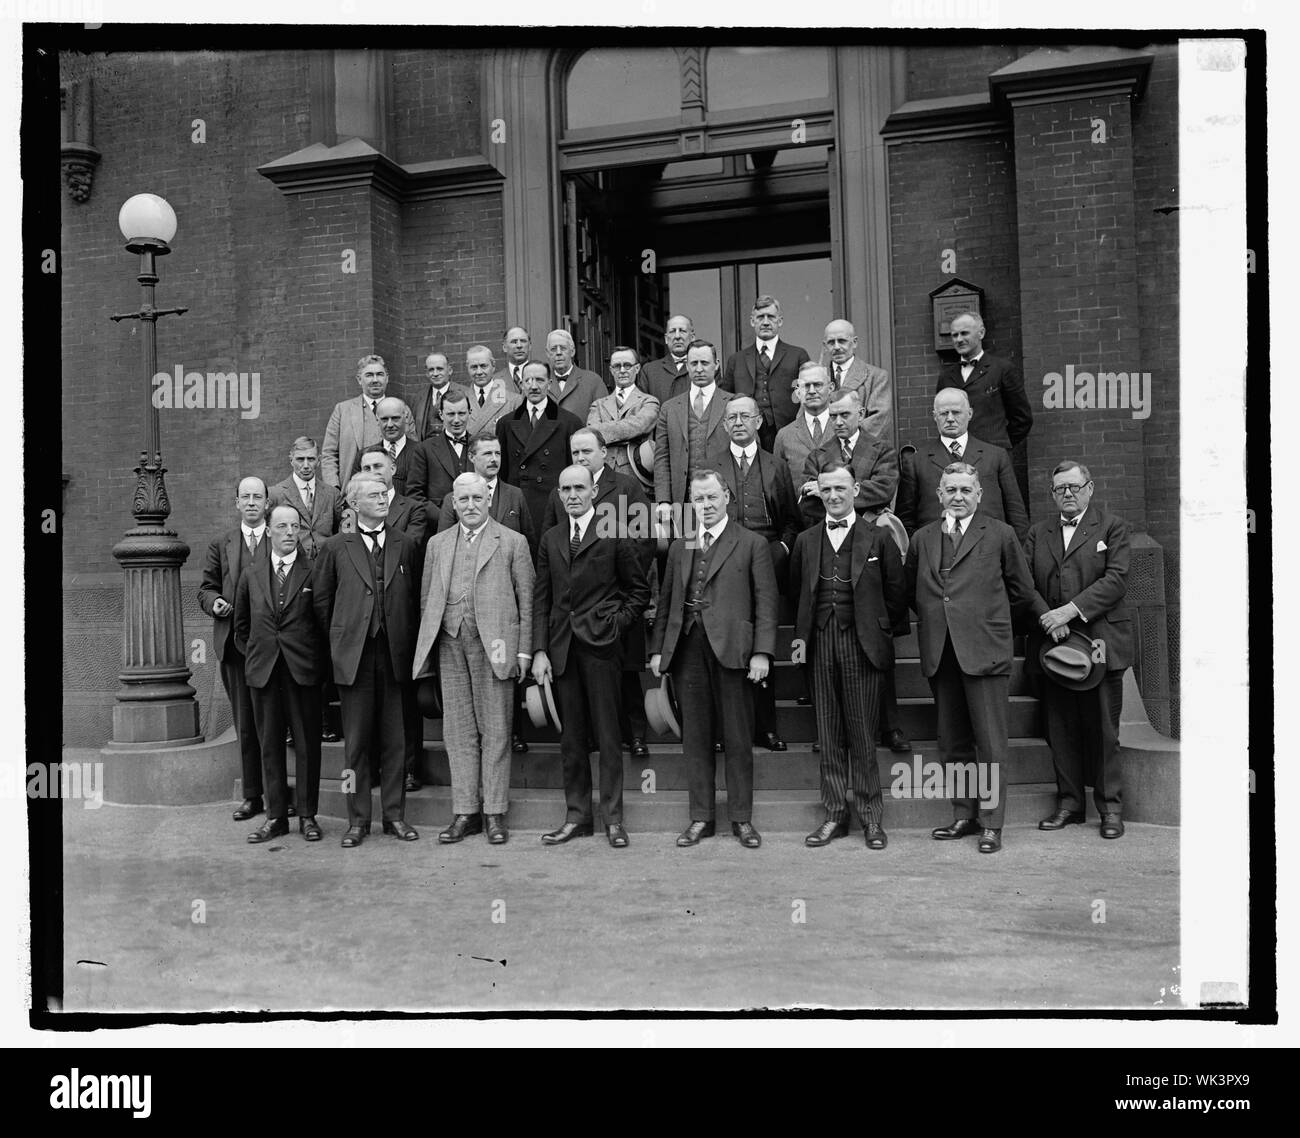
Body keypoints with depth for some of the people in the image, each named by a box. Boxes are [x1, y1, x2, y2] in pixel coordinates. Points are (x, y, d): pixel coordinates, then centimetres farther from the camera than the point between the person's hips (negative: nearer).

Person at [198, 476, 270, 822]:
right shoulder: (220, 545, 13)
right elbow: (206, 589, 13)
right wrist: (214, 602, -8)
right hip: (235, 646, 2)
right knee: (245, 725, 7)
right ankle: (252, 795, 14)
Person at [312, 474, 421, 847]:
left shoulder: (404, 545, 8)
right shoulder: (336, 547, 3)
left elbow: (414, 596, 12)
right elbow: (321, 599, 9)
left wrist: (404, 636, 7)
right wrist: (340, 635, 7)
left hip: (394, 654, 1)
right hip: (353, 655, -1)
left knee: (394, 739, 6)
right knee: (356, 741, 4)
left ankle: (394, 815, 16)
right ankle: (358, 820, 13)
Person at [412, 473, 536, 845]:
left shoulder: (512, 542, 6)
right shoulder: (437, 543, 17)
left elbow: (526, 600, 3)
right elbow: (427, 599, 16)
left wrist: (523, 650, -4)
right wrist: (428, 644, 6)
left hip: (492, 643, -3)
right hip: (450, 644, 3)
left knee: (494, 730, 0)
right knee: (458, 730, 5)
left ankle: (495, 813, 8)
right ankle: (465, 812, 12)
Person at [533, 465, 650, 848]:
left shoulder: (615, 534, -1)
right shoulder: (550, 539, 13)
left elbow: (639, 589, 3)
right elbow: (541, 599, 10)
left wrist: (618, 624, -7)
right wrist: (540, 651, 3)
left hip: (601, 644, -4)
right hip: (562, 647, 4)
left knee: (607, 735, 1)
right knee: (570, 737, 9)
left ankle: (612, 818, 10)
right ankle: (577, 816, 18)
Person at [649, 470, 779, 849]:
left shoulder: (751, 544, 4)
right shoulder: (679, 548, 16)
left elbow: (766, 601, -1)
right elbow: (666, 601, 16)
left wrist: (762, 652, -10)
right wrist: (657, 648, 7)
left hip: (731, 649, -3)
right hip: (687, 650, 4)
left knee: (737, 739, 3)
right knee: (695, 738, 8)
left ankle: (742, 819, 14)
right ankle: (701, 818, 17)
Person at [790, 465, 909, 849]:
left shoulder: (878, 539, 4)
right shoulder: (805, 541, 13)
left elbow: (896, 592, 5)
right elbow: (797, 594, 16)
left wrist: (885, 633, 1)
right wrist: (801, 636, 8)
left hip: (862, 644, -3)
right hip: (820, 645, 3)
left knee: (863, 734, 0)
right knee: (829, 736, 6)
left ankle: (871, 817, 11)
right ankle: (835, 815, 15)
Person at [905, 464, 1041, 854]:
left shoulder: (1000, 535, 4)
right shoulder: (923, 538, 13)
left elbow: (1022, 592, 10)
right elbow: (910, 592, 22)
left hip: (984, 650, -4)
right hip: (939, 653, 4)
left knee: (990, 743, -1)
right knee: (953, 744, 11)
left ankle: (991, 822, 7)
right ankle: (964, 814, 22)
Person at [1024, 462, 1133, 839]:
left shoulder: (1112, 527, 5)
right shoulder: (1038, 532, 15)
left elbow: (1116, 579, -8)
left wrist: (1071, 610, -16)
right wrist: (1048, 619, -10)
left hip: (1100, 642, -3)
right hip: (1052, 643, 3)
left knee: (1103, 729, 0)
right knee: (1060, 729, 6)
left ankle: (1109, 807, 11)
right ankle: (1069, 802, 16)